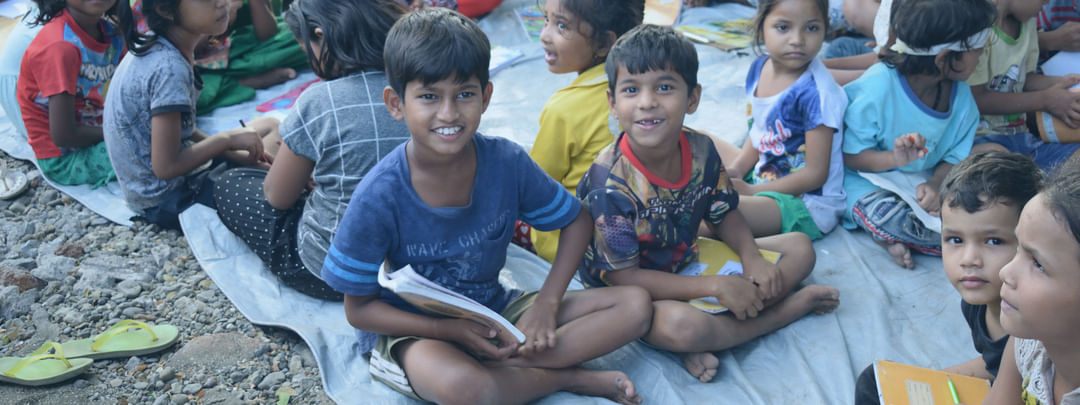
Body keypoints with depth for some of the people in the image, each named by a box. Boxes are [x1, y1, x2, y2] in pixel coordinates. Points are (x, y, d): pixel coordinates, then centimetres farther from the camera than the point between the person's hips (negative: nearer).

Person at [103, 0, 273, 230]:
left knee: (271, 126, 15)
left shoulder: (153, 46, -1)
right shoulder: (169, 69, -28)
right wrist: (228, 139, -17)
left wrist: (235, 155, -2)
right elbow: (166, 167, -26)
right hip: (166, 202, -9)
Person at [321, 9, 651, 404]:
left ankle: (504, 366, -19)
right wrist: (451, 330, -23)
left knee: (636, 304, -9)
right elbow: (359, 308, -12)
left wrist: (547, 302, -11)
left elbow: (577, 220, 3)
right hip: (412, 331, -4)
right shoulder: (380, 197, -22)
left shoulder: (506, 163, -13)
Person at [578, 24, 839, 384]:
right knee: (679, 324, -40)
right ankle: (790, 308, -12)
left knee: (800, 249, 3)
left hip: (687, 261, 7)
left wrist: (751, 257, -16)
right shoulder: (611, 183, -29)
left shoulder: (701, 150, -11)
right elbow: (623, 277, -25)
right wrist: (716, 287, -27)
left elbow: (724, 214, 6)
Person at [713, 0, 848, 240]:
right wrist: (736, 170, -4)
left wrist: (751, 190, -17)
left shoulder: (817, 93, -24)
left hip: (809, 204, -9)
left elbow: (815, 174, -21)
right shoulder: (760, 68, -1)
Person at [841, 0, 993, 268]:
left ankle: (894, 238, -11)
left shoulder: (960, 95, -4)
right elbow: (849, 156, -17)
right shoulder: (876, 87, -22)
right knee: (886, 215, -38)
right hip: (867, 180, -6)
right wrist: (895, 159, -35)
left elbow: (955, 158, 0)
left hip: (924, 183, 6)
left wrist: (935, 185, -23)